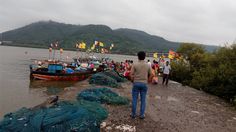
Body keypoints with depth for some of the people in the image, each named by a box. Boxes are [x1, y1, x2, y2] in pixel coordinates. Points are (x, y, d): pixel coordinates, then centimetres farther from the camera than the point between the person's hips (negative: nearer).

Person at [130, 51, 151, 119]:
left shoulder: (135, 65, -7)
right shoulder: (148, 65, 0)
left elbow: (131, 74, -9)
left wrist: (133, 80, 7)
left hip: (136, 83, -1)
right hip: (144, 83, 2)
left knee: (134, 99, 8)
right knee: (143, 100, 9)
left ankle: (133, 114, 16)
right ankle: (142, 114, 14)